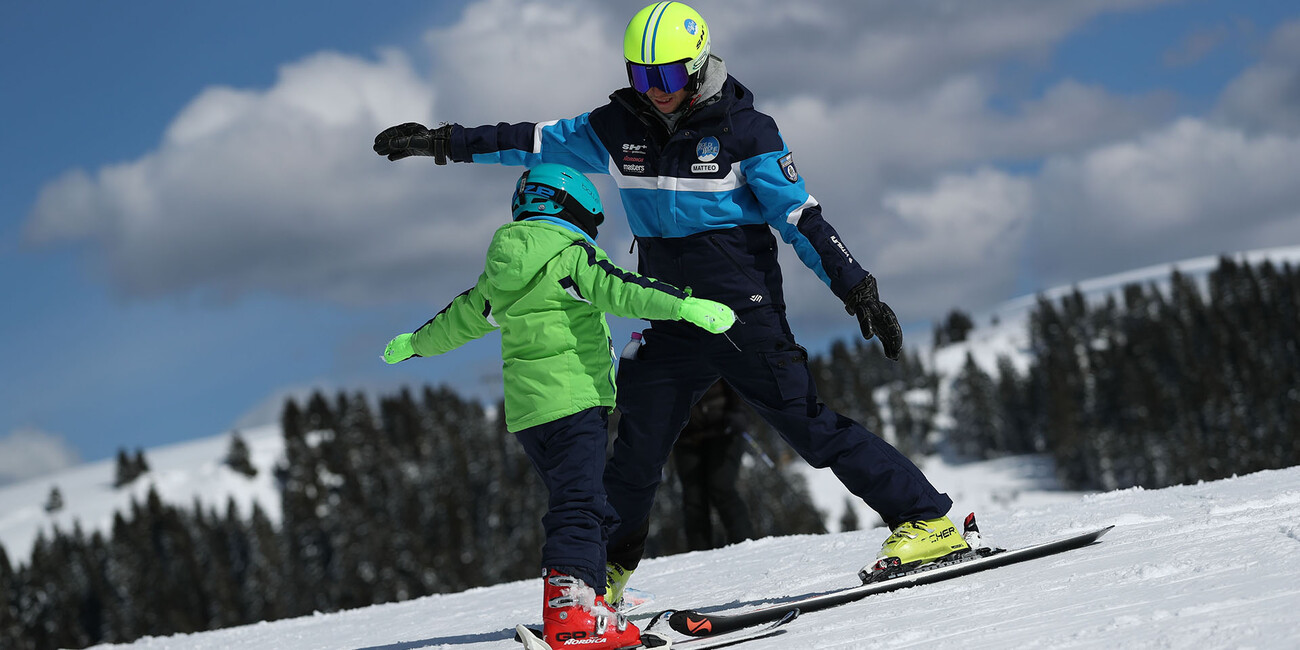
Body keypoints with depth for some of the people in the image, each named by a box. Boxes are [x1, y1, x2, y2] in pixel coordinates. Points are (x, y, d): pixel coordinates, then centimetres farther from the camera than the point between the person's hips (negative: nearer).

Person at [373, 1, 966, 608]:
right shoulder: (618, 129, 4)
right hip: (672, 325, 5)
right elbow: (535, 142, 14)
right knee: (635, 454, 7)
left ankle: (925, 519, -6)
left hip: (747, 316, -5)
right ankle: (605, 572, 25)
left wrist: (856, 288, -15)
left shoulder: (742, 129, -9)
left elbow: (800, 216, -9)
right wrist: (443, 142, 14)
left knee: (809, 425, -11)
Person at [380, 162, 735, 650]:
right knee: (581, 505, -16)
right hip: (574, 399, -8)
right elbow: (616, 291, -21)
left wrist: (414, 344, 49)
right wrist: (683, 305, -30)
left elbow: (462, 317, 32)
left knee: (572, 504, 16)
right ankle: (571, 608, -30)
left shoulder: (502, 271, 18)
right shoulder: (571, 255, -5)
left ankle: (574, 605, 14)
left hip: (525, 409, 8)